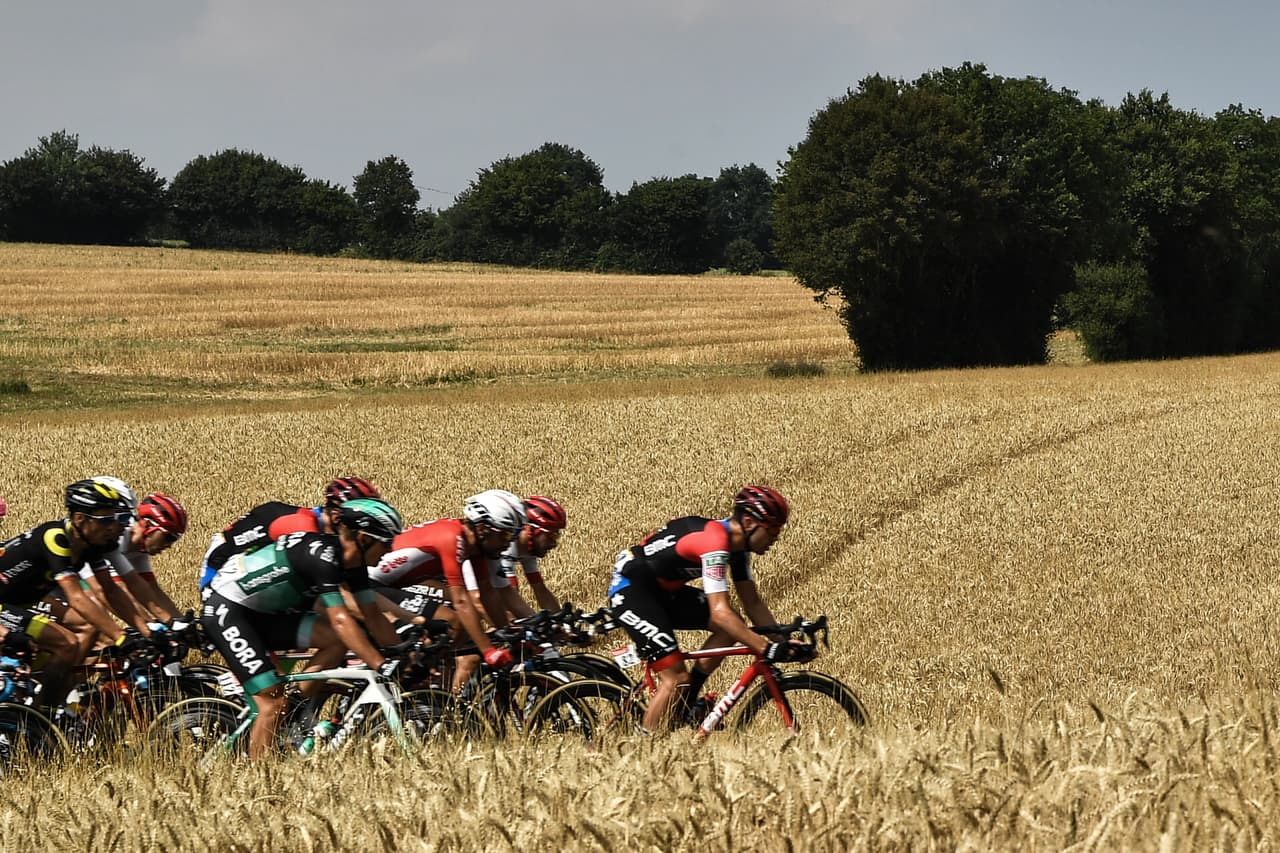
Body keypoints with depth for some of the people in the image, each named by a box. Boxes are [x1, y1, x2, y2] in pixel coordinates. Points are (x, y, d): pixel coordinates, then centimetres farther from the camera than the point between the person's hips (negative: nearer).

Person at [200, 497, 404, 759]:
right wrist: (382, 666, -37)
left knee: (338, 640, -9)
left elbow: (374, 617, 6)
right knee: (273, 703, -16)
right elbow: (340, 620, -34)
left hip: (263, 615, 9)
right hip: (226, 611, -9)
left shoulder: (352, 560, 0)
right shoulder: (322, 554, -27)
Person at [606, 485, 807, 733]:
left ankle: (687, 701, 5)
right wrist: (767, 650, -38)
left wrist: (782, 642, -7)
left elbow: (753, 604, 6)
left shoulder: (736, 544, 0)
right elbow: (720, 612, -36)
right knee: (676, 678, -17)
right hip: (629, 591, -9)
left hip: (663, 591, 9)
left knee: (731, 627, -4)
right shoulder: (714, 542, -29)